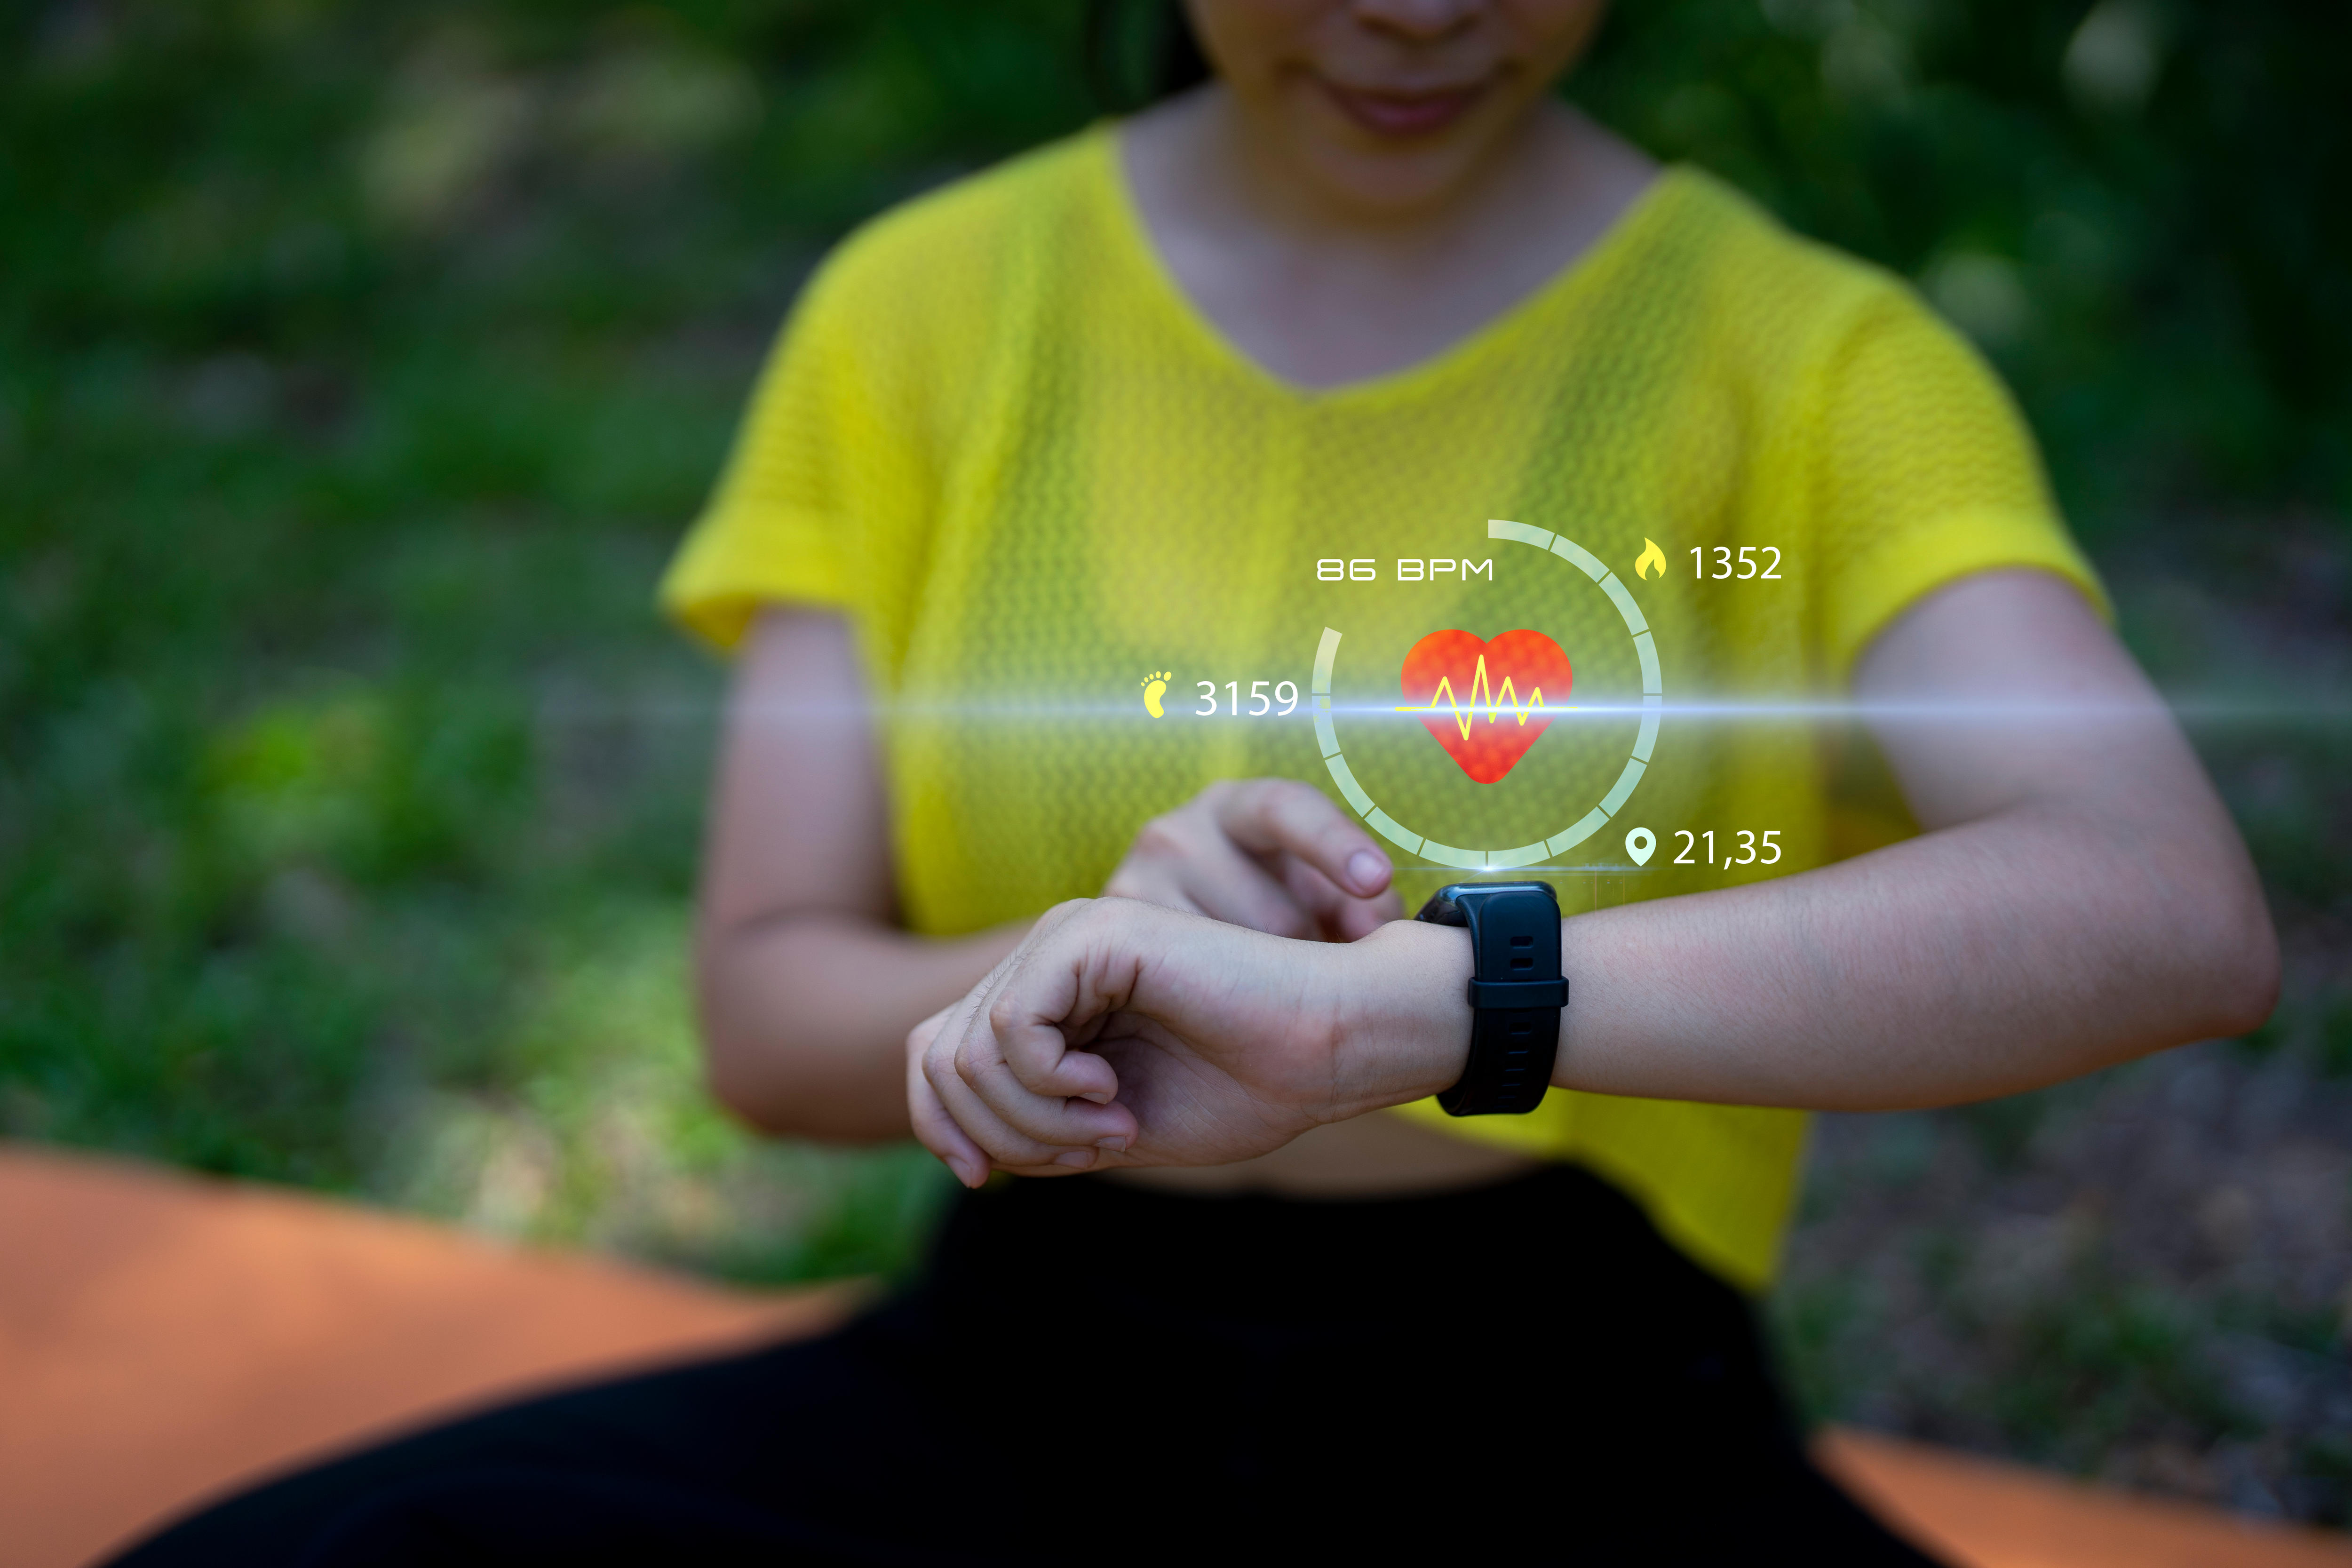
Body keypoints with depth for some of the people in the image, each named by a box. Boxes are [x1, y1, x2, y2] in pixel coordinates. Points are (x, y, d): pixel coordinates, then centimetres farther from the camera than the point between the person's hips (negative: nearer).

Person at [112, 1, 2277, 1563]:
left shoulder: (1816, 362, -3)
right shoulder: (924, 309, 6)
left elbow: (2174, 914, -20)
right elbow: (769, 1017, 3)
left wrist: (1390, 1011, -33)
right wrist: (1094, 963, -20)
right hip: (1017, 1392, 2)